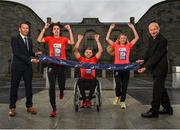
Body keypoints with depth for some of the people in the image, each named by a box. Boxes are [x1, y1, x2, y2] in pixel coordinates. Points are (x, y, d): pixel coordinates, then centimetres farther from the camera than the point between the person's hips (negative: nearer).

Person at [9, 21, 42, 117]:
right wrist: (31, 60, -20)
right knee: (14, 87, 4)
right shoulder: (15, 39, -4)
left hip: (27, 67, 5)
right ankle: (12, 108, 15)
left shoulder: (29, 40, 15)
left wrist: (35, 54, -3)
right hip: (17, 66, -5)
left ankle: (29, 106, 17)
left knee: (29, 86, 6)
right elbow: (17, 53, -14)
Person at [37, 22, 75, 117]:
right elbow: (39, 40, -7)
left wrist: (69, 30, -6)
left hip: (62, 65, 0)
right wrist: (44, 29, -5)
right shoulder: (49, 38, 7)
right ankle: (54, 109, 5)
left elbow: (72, 42, -8)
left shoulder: (63, 39, 7)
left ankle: (61, 92, 48)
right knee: (52, 86, -4)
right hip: (52, 65, 0)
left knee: (61, 85, 6)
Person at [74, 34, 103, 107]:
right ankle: (84, 99, -17)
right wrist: (79, 39, 6)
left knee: (95, 80, -33)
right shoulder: (81, 59, 11)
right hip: (83, 81, 0)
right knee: (80, 80, -34)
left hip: (91, 81, 1)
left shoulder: (94, 59, 12)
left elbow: (100, 50, 6)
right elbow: (75, 50, 3)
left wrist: (97, 40, 9)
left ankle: (89, 99, -16)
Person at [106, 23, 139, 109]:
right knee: (118, 85, -10)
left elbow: (137, 38, 9)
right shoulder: (116, 45, 8)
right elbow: (107, 39, 2)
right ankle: (117, 96, 21)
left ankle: (122, 102, 18)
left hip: (126, 68, 2)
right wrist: (111, 28, 4)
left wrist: (132, 27, 9)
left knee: (124, 86, 5)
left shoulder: (128, 46, 11)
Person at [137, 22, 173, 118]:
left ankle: (154, 111, 7)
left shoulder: (162, 40, -18)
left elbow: (156, 56, -23)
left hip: (160, 68, -9)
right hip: (155, 68, 9)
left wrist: (146, 67, -25)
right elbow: (148, 52, 14)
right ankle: (167, 108, 31)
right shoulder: (151, 39, 7)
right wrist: (144, 60, -4)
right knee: (161, 88, 17)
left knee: (156, 89, -4)